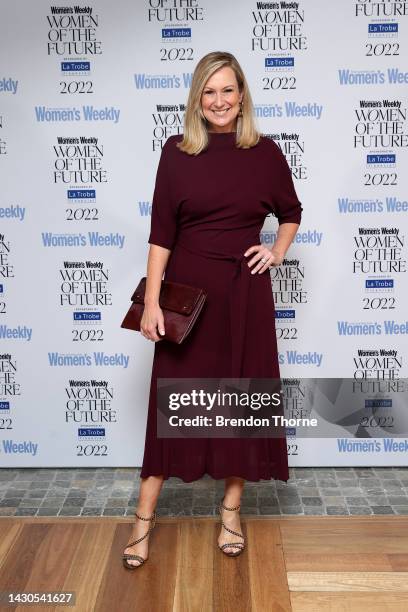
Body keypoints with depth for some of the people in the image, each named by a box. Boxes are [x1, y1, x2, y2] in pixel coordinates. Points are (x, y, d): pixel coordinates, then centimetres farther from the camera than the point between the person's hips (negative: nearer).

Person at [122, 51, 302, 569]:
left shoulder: (265, 152, 2)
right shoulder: (176, 151, -1)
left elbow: (291, 213, 17)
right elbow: (161, 231, -4)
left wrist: (277, 252, 0)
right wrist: (152, 301, -10)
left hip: (245, 291, 1)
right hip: (188, 288, -1)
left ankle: (231, 507, 26)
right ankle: (145, 516, 16)